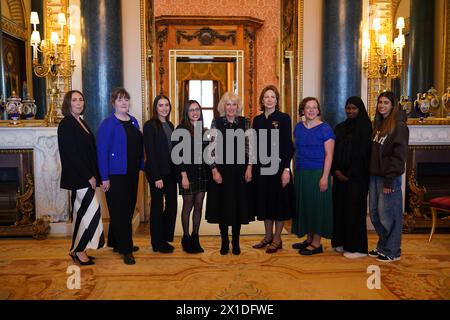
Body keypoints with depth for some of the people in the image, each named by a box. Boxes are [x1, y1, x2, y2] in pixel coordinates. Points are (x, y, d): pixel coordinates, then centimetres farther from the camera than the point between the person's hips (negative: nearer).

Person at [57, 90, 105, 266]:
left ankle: (77, 250, 22)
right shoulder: (66, 124, -12)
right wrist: (89, 176, -17)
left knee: (81, 212, 12)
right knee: (93, 210, -8)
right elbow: (71, 154, -18)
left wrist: (93, 174, 7)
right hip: (78, 176, -9)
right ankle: (79, 250, 5)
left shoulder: (81, 123, 14)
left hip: (84, 176, 9)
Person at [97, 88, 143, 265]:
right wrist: (104, 178, -16)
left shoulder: (133, 121, 10)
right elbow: (102, 152, -13)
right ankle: (126, 249, 7)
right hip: (116, 174, -7)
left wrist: (141, 166, 9)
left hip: (132, 173, 7)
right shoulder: (108, 124, -10)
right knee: (120, 211, -1)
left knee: (128, 209, 14)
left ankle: (117, 243, 30)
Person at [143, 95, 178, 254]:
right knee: (157, 206, 4)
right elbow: (150, 153, -13)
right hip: (157, 172, -6)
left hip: (171, 171, 7)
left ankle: (166, 239, 25)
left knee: (172, 205, 9)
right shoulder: (149, 125, -9)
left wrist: (177, 171, 5)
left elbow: (172, 149, 13)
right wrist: (156, 177, -17)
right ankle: (158, 244, 18)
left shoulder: (170, 125, 12)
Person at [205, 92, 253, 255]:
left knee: (239, 205, 7)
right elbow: (212, 148, -4)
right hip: (221, 170, -1)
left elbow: (249, 146, 5)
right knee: (223, 205, 5)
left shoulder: (244, 122, 4)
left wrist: (249, 168, -3)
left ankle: (236, 242, 21)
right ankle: (224, 242, 20)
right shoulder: (216, 122, -1)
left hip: (240, 170, 2)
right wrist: (214, 170, -10)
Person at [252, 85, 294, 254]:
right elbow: (254, 145, 11)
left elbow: (288, 145, -8)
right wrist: (252, 167, 6)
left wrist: (286, 169, -15)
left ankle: (277, 239, 15)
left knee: (279, 201, 3)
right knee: (264, 201, 11)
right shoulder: (257, 120, 9)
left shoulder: (284, 118, -4)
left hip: (278, 166, -5)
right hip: (261, 167, 5)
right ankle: (268, 236, 25)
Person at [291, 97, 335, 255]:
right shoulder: (298, 127, 9)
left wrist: (325, 177, -17)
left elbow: (329, 154, -11)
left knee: (317, 205, 1)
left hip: (317, 173, -6)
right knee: (304, 204, 11)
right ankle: (309, 239, 24)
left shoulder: (325, 129, -7)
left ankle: (317, 243, 10)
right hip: (301, 173, 6)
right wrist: (296, 170, 9)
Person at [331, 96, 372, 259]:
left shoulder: (365, 128, -4)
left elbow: (363, 155, -10)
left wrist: (349, 174, -11)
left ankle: (357, 247, 5)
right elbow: (333, 151, 10)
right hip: (340, 176, 6)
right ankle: (342, 242, 18)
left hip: (356, 177, -5)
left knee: (355, 209, -3)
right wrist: (336, 170, -4)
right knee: (340, 207, 7)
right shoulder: (340, 128, 13)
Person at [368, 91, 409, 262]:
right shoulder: (379, 124, 13)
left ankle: (392, 251, 17)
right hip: (374, 176, 7)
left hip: (389, 178, -7)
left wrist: (389, 180, -17)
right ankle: (382, 247, 29)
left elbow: (399, 155, -15)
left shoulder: (399, 126, -10)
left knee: (388, 216, 1)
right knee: (375, 215, 13)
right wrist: (371, 173, 10)